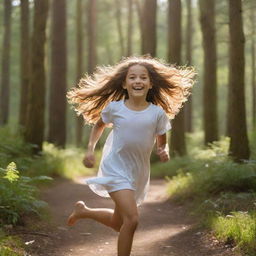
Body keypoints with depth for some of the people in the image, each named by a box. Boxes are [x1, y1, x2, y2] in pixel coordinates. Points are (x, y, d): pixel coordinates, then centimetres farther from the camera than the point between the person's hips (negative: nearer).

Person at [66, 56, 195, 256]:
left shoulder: (158, 113, -7)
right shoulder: (114, 107, -8)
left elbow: (162, 143, 5)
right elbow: (99, 125, 12)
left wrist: (164, 152, -17)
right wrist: (90, 149, 0)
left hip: (138, 174, 4)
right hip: (115, 170, -4)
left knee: (118, 223, 18)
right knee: (132, 219, -21)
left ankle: (83, 211, 46)